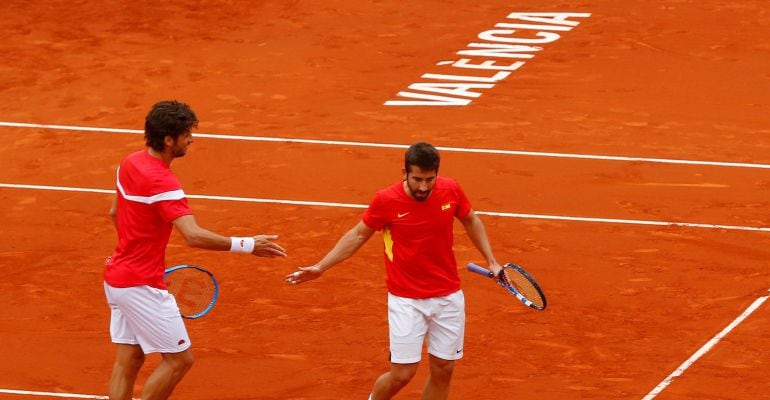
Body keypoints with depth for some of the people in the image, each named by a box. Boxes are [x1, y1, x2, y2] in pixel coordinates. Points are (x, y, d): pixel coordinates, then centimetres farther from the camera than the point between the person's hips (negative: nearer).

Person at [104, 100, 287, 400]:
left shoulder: (130, 163, 5)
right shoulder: (162, 182, -24)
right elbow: (194, 236, -34)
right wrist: (247, 245, -31)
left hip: (117, 278, 9)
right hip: (142, 286, -9)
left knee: (128, 360, 12)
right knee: (179, 359, -1)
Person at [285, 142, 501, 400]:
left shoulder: (450, 190, -9)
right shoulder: (386, 201, -16)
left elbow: (471, 221, 13)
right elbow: (358, 235, 1)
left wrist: (491, 260, 12)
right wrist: (321, 267, -2)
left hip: (448, 297, 3)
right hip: (406, 300, -3)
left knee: (443, 370, 6)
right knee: (402, 374, -5)